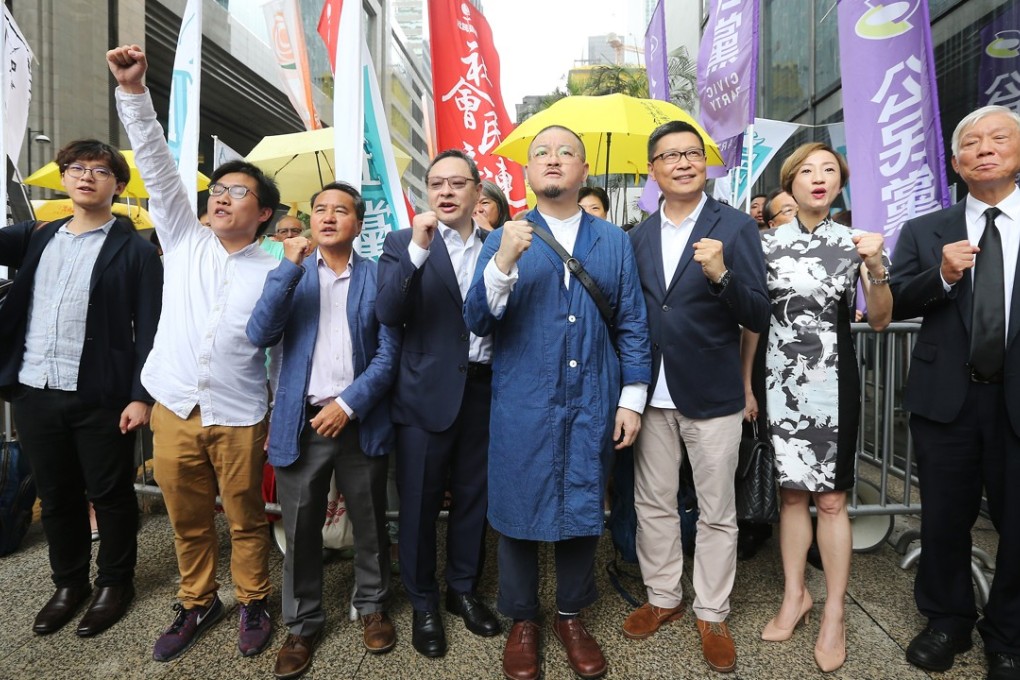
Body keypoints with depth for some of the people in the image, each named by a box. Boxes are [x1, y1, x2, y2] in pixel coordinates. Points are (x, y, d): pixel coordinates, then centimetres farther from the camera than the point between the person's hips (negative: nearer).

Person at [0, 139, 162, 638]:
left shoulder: (136, 250, -4)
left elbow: (149, 329, -8)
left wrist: (141, 395, -13)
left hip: (100, 397, -5)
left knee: (110, 496, 8)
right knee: (55, 496, 17)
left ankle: (115, 583, 27)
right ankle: (69, 583, 35)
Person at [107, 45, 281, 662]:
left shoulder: (275, 272, -4)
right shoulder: (185, 240, 5)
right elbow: (158, 166, -2)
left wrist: (280, 423, -1)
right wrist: (134, 91, -12)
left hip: (239, 419, -3)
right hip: (174, 410, 3)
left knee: (246, 520, 11)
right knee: (188, 520, 16)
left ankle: (254, 603, 32)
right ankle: (198, 604, 36)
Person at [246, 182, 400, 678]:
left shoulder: (377, 277, 2)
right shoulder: (289, 274, 7)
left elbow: (388, 353, -4)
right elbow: (259, 336, -9)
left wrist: (349, 404, -13)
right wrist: (289, 268, -14)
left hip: (361, 422, -1)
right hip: (300, 422, 1)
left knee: (369, 524, 13)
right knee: (300, 530, 10)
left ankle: (372, 606, 34)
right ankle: (302, 623, 29)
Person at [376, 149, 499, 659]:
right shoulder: (403, 243, -1)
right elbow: (387, 314, -16)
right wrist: (417, 249, -23)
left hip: (485, 388, 3)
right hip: (428, 392, -2)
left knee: (473, 496, 16)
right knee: (420, 502, 9)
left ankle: (463, 589, 37)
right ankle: (424, 604, 30)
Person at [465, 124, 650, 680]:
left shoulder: (613, 241, 7)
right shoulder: (503, 239, 4)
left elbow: (632, 324, 8)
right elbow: (478, 322, -5)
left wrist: (632, 397, 3)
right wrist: (503, 265, -21)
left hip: (592, 405, 1)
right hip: (522, 405, -1)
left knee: (582, 510, 12)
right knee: (518, 510, 8)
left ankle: (571, 617, 34)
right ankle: (521, 622, 30)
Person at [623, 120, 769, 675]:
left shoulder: (735, 227, -5)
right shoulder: (639, 236, 7)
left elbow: (758, 317, -10)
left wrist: (721, 275, -27)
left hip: (712, 396, -3)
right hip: (653, 393, 4)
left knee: (716, 512, 9)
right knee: (653, 504, 14)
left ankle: (712, 615, 28)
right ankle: (663, 598, 34)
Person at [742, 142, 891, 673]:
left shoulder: (854, 241, 2)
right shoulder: (767, 243, 3)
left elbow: (879, 321, 0)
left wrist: (876, 268, -17)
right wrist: (744, 384, 4)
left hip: (834, 382, -1)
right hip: (780, 381, 1)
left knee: (830, 497, 4)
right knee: (791, 492, 10)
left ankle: (834, 614, 18)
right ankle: (794, 595, 27)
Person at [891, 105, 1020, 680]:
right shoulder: (924, 232, 5)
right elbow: (891, 306, -2)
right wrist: (941, 276, -17)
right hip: (946, 396, 1)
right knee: (945, 519, 13)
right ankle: (947, 622, 34)